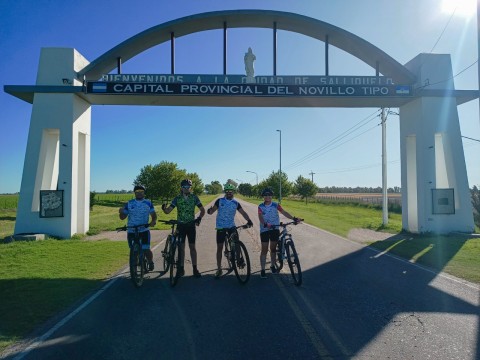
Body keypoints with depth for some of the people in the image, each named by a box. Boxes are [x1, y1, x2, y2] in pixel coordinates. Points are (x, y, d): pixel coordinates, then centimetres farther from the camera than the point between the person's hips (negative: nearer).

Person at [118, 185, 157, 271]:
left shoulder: (148, 203, 4)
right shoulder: (129, 204, 5)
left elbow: (153, 214, 5)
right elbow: (123, 217, 7)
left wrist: (153, 221, -17)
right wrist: (121, 212, -15)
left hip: (144, 230, -1)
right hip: (131, 231, 2)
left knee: (146, 249, -8)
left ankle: (150, 262, 20)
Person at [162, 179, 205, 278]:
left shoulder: (194, 197, -2)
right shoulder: (177, 198, -2)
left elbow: (202, 210, 2)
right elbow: (168, 211, -8)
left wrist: (199, 218, -15)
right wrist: (164, 208, -31)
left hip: (191, 225, 0)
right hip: (180, 225, 0)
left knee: (192, 247, 2)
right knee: (181, 247, 4)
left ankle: (195, 268, 9)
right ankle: (181, 268, 14)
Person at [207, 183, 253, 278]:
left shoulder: (236, 203, 2)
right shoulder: (220, 201, -4)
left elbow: (243, 212, -1)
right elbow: (212, 211, -5)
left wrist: (249, 220, -19)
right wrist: (210, 210, -30)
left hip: (231, 226, 1)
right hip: (221, 227, -1)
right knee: (220, 247, 3)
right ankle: (219, 269, 13)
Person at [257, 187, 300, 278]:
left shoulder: (276, 205, -1)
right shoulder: (260, 206, -3)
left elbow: (284, 212, -10)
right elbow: (260, 217, -16)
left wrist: (294, 218, -23)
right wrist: (265, 224, -36)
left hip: (275, 229, 1)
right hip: (264, 230, -1)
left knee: (273, 248, 12)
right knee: (264, 250, 0)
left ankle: (272, 265, 32)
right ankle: (263, 270, 7)